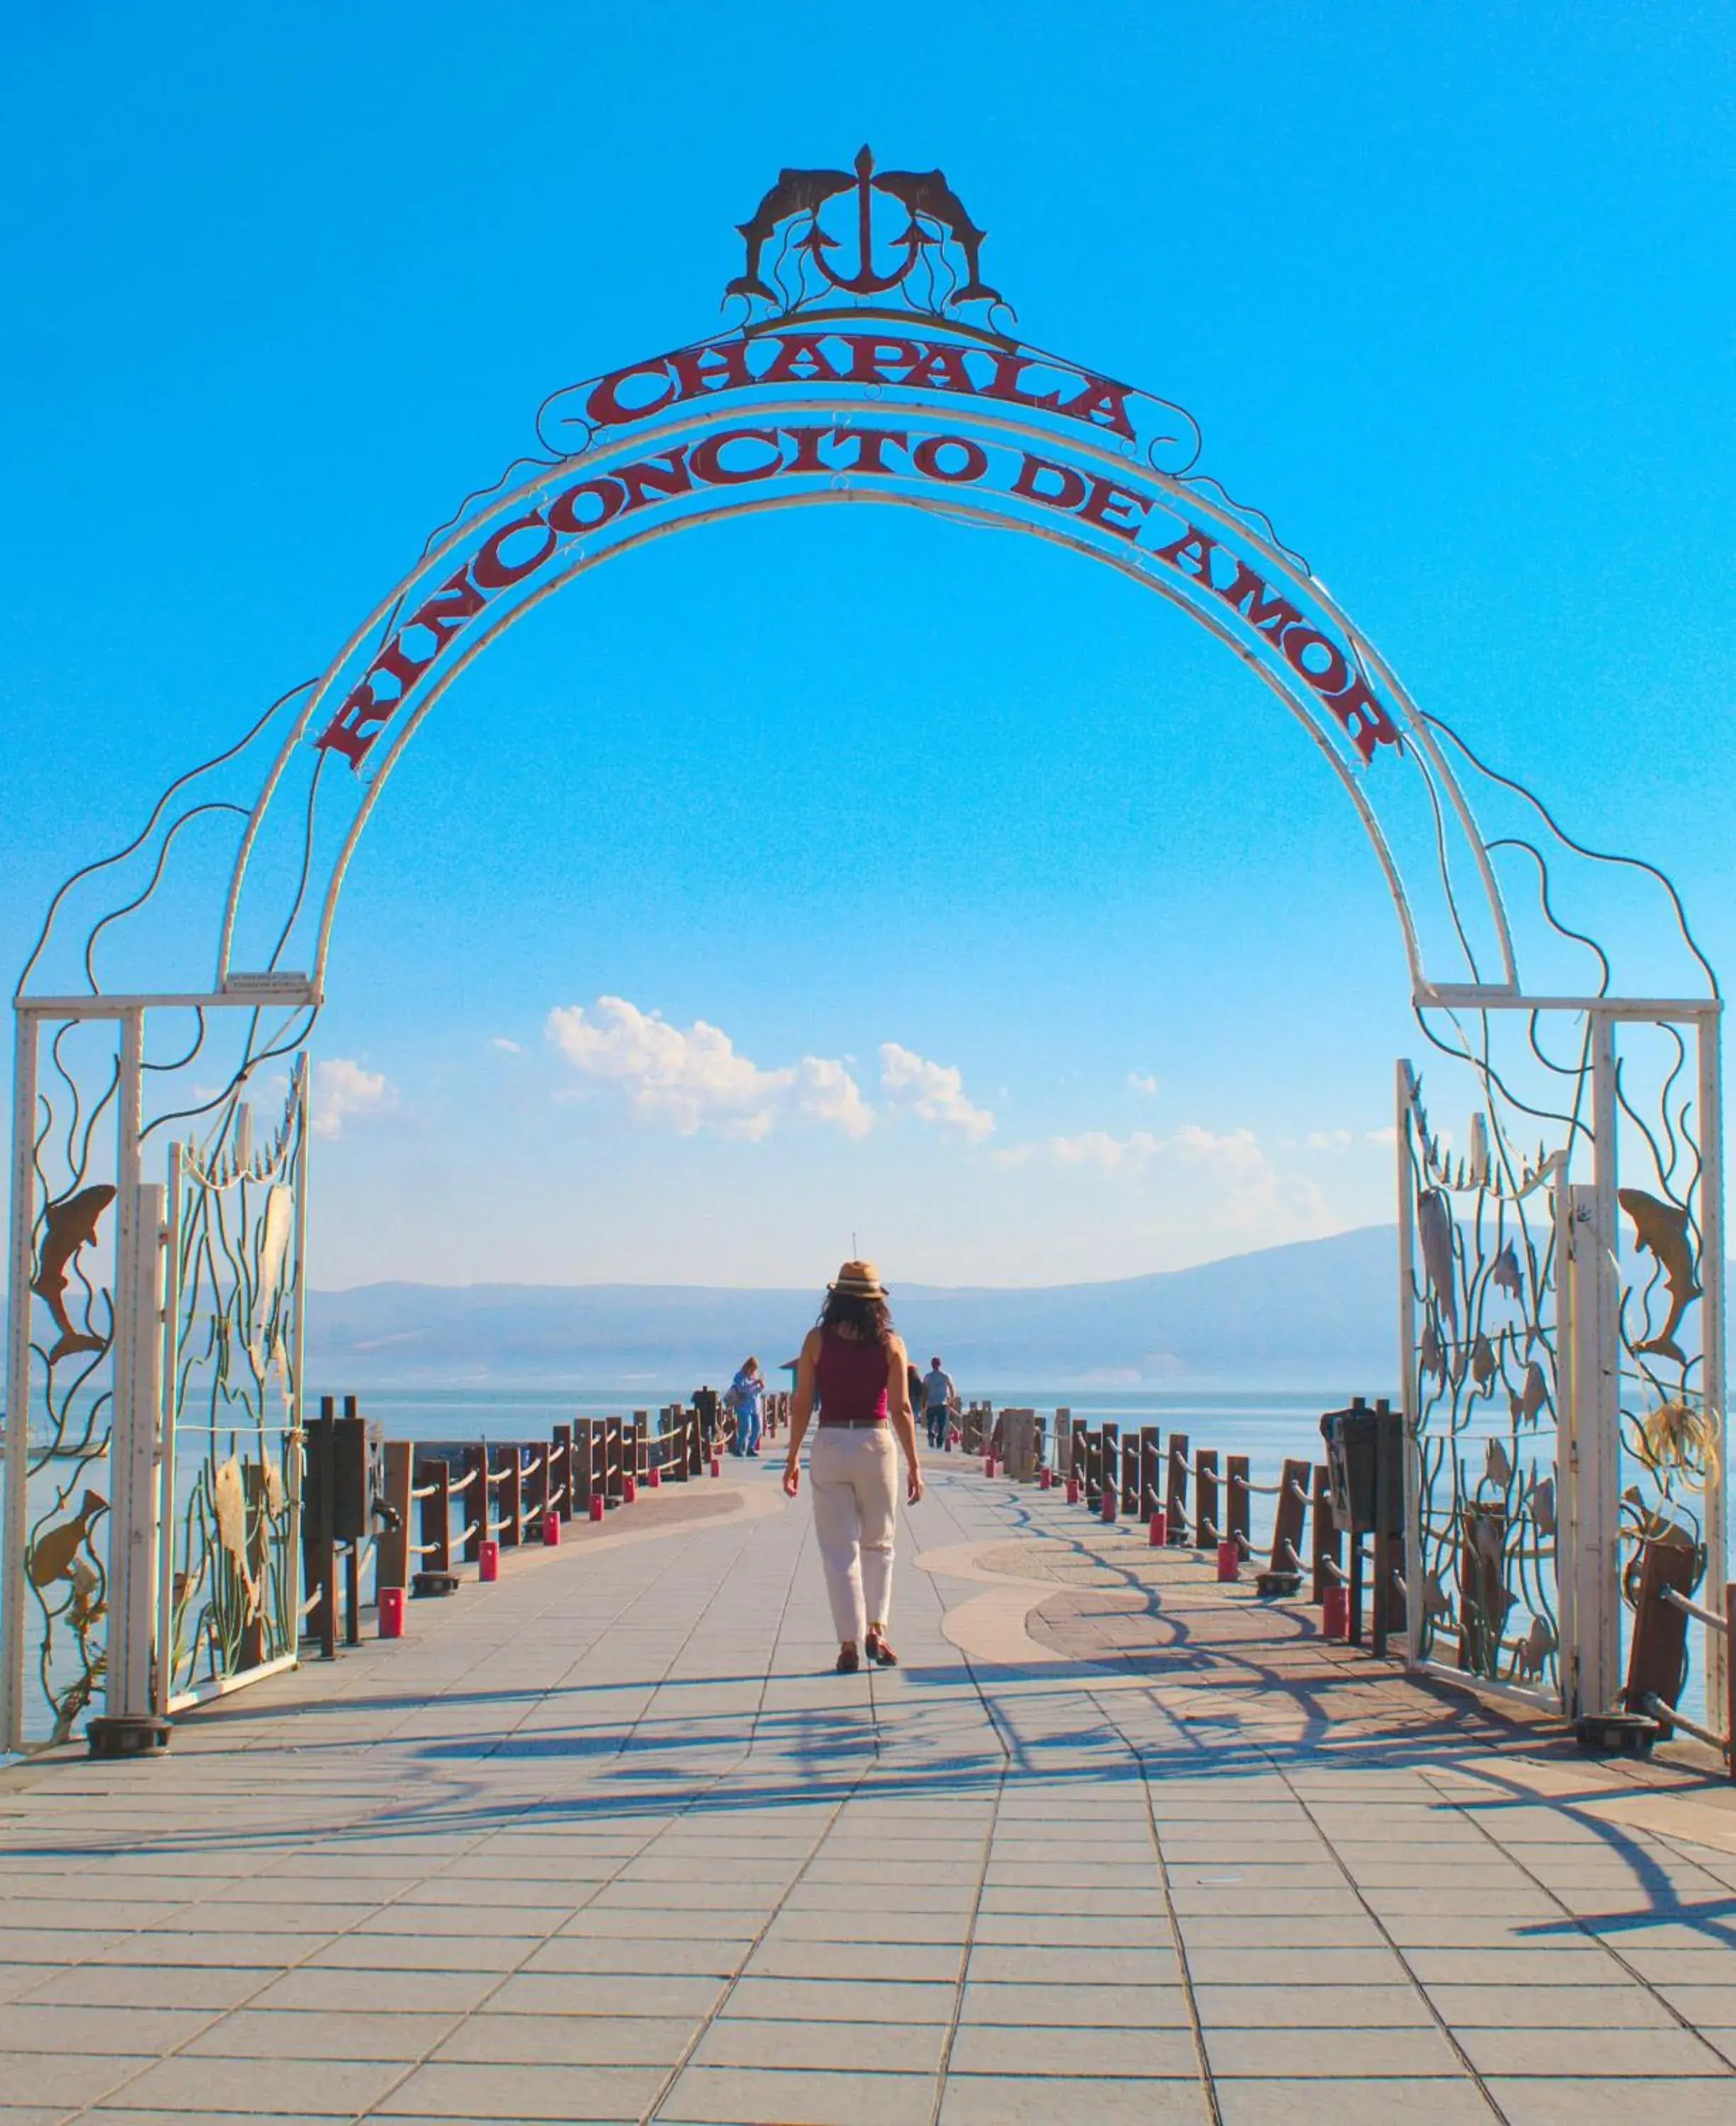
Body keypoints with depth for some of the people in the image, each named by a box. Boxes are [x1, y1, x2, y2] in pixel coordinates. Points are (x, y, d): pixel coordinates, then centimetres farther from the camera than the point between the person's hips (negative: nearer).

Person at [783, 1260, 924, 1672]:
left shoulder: (817, 1339, -1)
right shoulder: (890, 1343, -1)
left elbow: (802, 1405, 0)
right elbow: (900, 1410, -3)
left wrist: (792, 1458, 8)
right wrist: (914, 1464, 2)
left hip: (829, 1446, 0)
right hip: (877, 1445, 0)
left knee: (839, 1549, 5)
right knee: (878, 1545, 18)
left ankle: (850, 1644, 3)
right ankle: (875, 1631, 12)